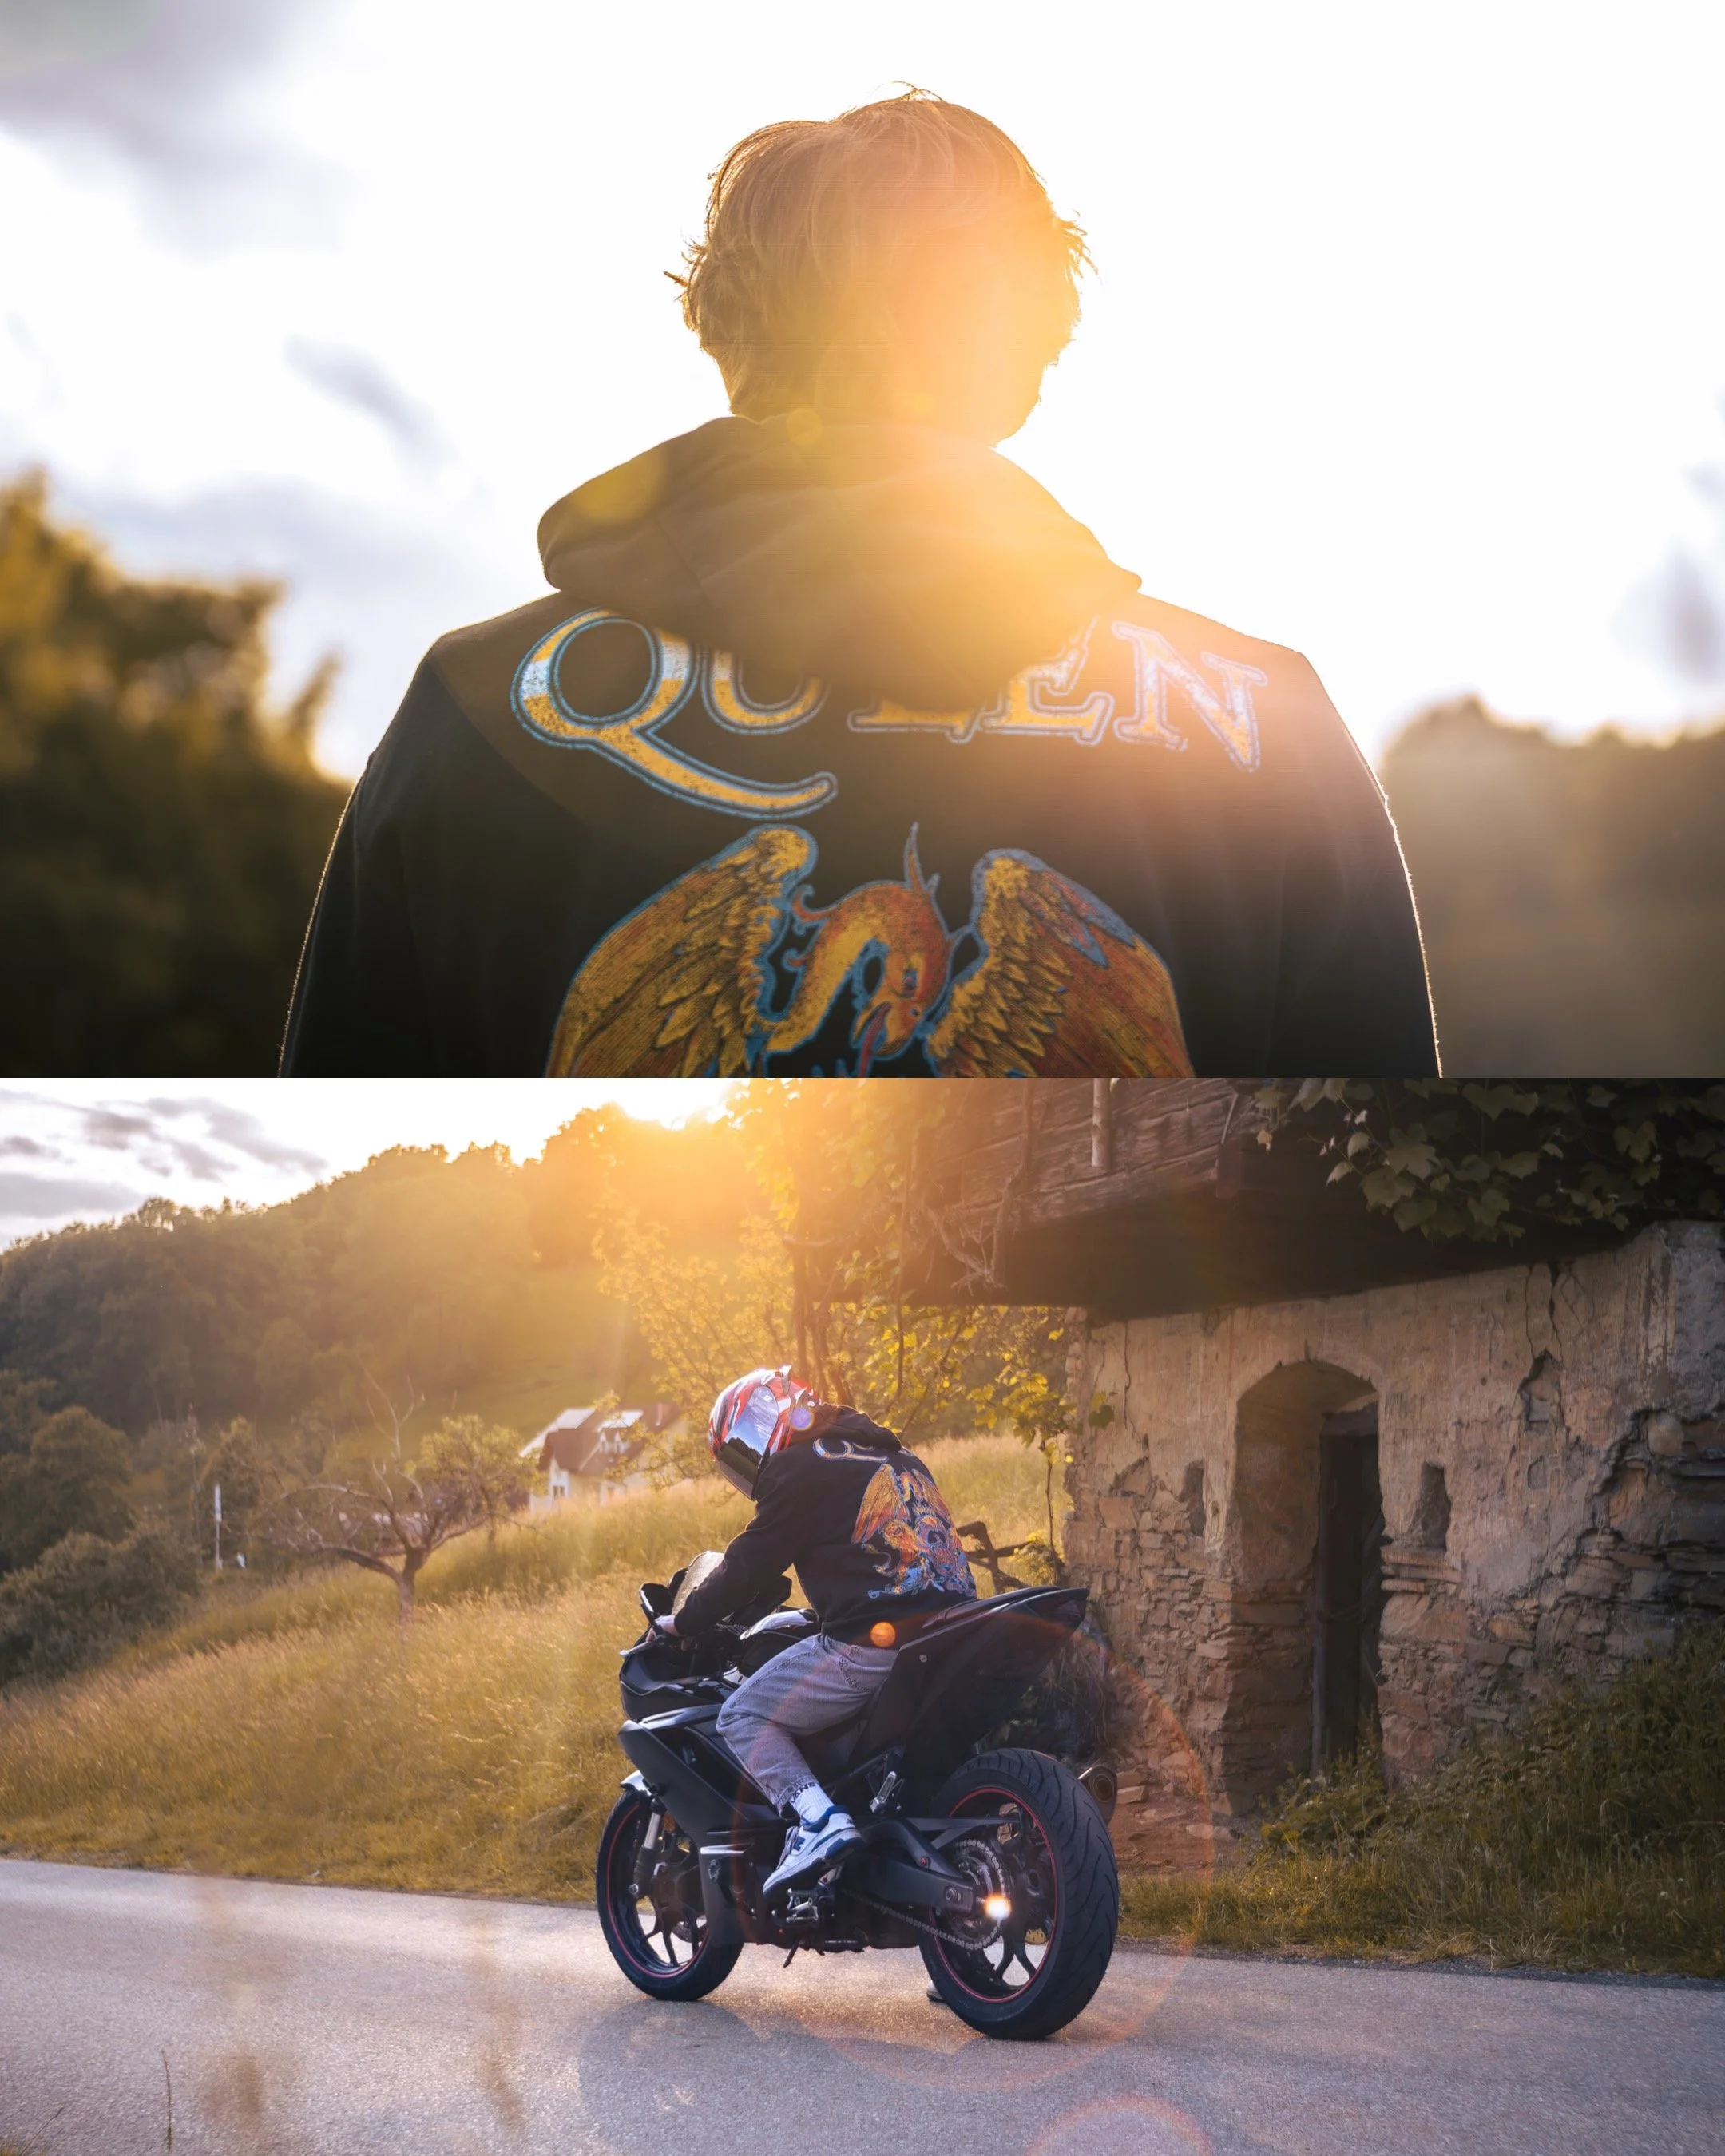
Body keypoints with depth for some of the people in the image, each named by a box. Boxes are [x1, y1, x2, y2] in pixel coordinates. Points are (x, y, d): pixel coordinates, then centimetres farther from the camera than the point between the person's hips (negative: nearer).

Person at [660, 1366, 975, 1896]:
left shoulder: (800, 1470, -1)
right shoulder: (896, 1457, 24)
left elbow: (749, 1566, -1)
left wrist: (685, 1622, 13)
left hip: (875, 1647, -9)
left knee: (743, 1717, 3)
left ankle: (816, 1819, -20)